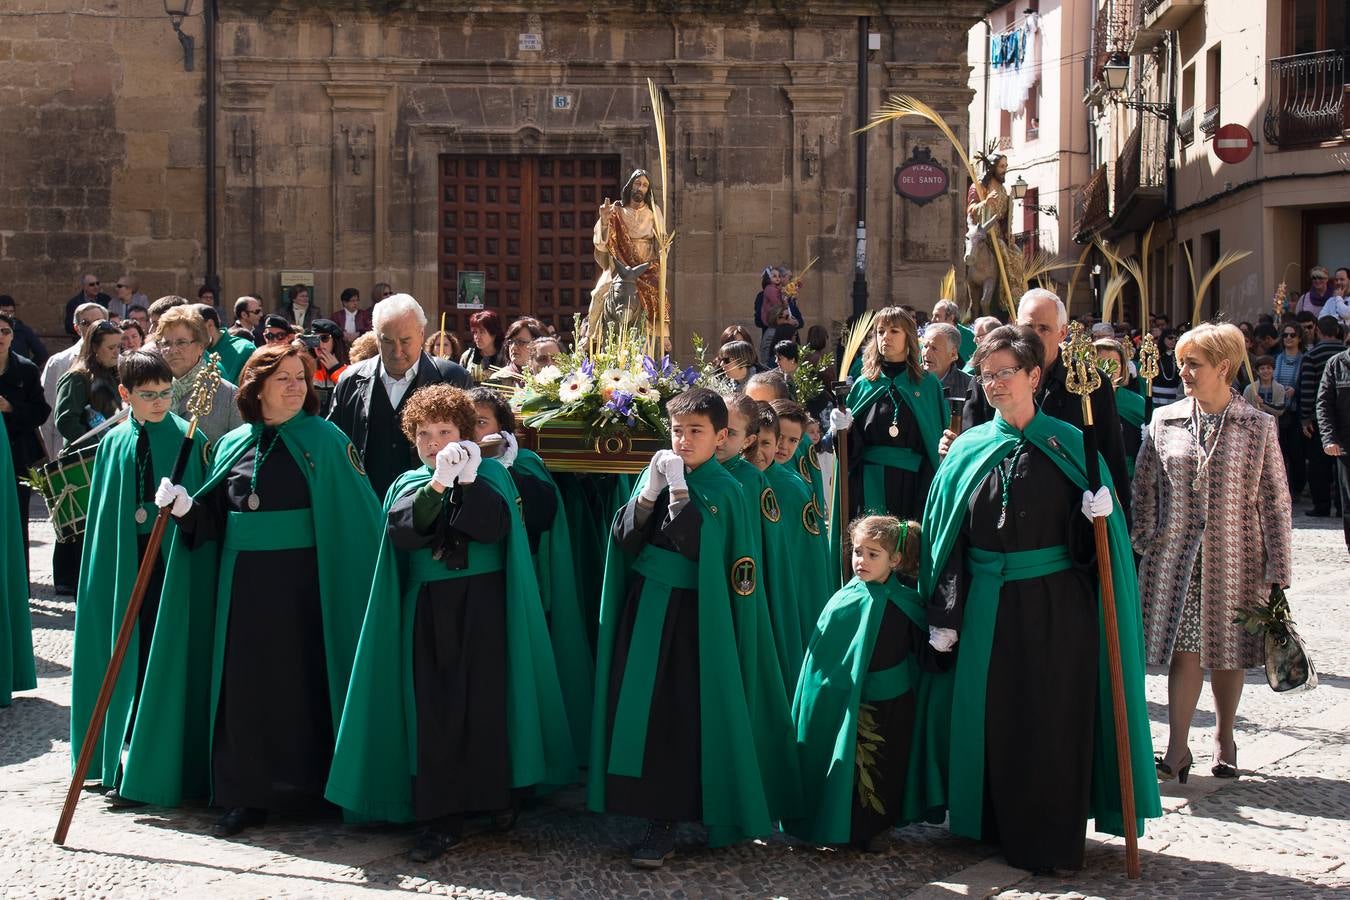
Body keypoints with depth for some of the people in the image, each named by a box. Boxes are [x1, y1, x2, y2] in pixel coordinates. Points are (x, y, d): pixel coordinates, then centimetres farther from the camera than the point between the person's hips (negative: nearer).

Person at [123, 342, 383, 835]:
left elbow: (357, 512, -7)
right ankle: (247, 794, 10)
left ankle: (307, 787, 13)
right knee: (246, 681, 4)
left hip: (303, 581, -3)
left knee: (302, 678, 1)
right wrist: (186, 509, -9)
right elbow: (213, 520, 12)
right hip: (244, 581, 4)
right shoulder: (232, 445, 10)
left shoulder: (325, 440, -2)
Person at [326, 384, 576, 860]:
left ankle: (501, 794, 17)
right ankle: (442, 817, 1)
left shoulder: (490, 472, 4)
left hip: (483, 605, -2)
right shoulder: (409, 483, 9)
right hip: (428, 610, 2)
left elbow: (497, 525, -14)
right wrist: (436, 485, -24)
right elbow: (402, 531, -12)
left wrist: (467, 481, -24)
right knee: (434, 710, -2)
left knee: (488, 702, -2)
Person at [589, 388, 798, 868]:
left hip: (692, 618, -4)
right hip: (644, 610, 4)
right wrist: (650, 490, -12)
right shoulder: (657, 473, 8)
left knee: (681, 714, -6)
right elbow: (625, 541, -1)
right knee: (641, 708, 1)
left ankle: (665, 821, 1)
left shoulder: (724, 490, -4)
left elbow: (695, 545, -19)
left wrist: (678, 488, -19)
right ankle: (658, 817, 13)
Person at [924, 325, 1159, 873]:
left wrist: (1097, 516, -20)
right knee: (993, 718, 8)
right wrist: (942, 616, 1)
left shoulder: (1068, 445, 0)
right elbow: (948, 539, 5)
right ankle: (999, 825, 24)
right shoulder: (969, 450, 6)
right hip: (988, 607, 2)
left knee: (1052, 721, 1)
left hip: (1056, 607, -2)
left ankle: (1052, 841, 13)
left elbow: (1090, 539, 3)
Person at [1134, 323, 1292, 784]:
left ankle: (1224, 738, 27)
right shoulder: (1164, 421, 3)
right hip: (1177, 556, 1)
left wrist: (1276, 568, -5)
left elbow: (1275, 501, -2)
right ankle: (1177, 750, -1)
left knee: (1228, 652, 9)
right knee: (1184, 650, -3)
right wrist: (1145, 545, -1)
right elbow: (1145, 489, 7)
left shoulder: (1258, 426, -2)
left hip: (1234, 558, -1)